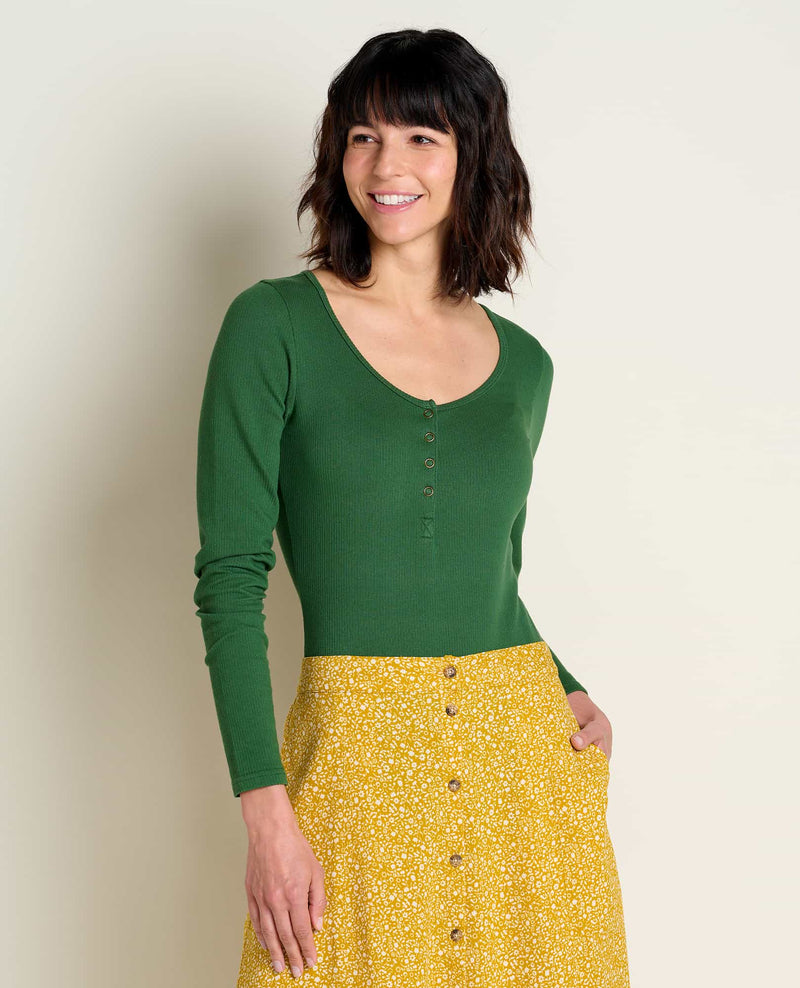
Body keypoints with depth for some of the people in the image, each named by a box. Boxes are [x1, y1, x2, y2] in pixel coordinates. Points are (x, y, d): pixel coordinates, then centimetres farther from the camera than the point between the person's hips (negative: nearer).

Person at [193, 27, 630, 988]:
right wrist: (266, 810, -15)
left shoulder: (522, 363, 8)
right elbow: (230, 577, -8)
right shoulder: (273, 326, -4)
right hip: (359, 754, -3)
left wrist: (564, 692, 0)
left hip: (524, 752, 4)